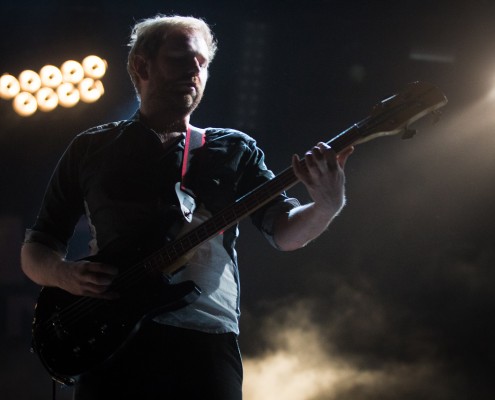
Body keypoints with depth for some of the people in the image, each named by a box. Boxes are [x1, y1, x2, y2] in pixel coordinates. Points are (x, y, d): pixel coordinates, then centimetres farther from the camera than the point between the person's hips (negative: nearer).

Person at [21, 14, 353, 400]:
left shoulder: (234, 150, 16)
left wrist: (327, 206, -18)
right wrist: (67, 275, -8)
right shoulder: (90, 149, 15)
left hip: (208, 342, 1)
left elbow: (284, 229, 4)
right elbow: (35, 249, 16)